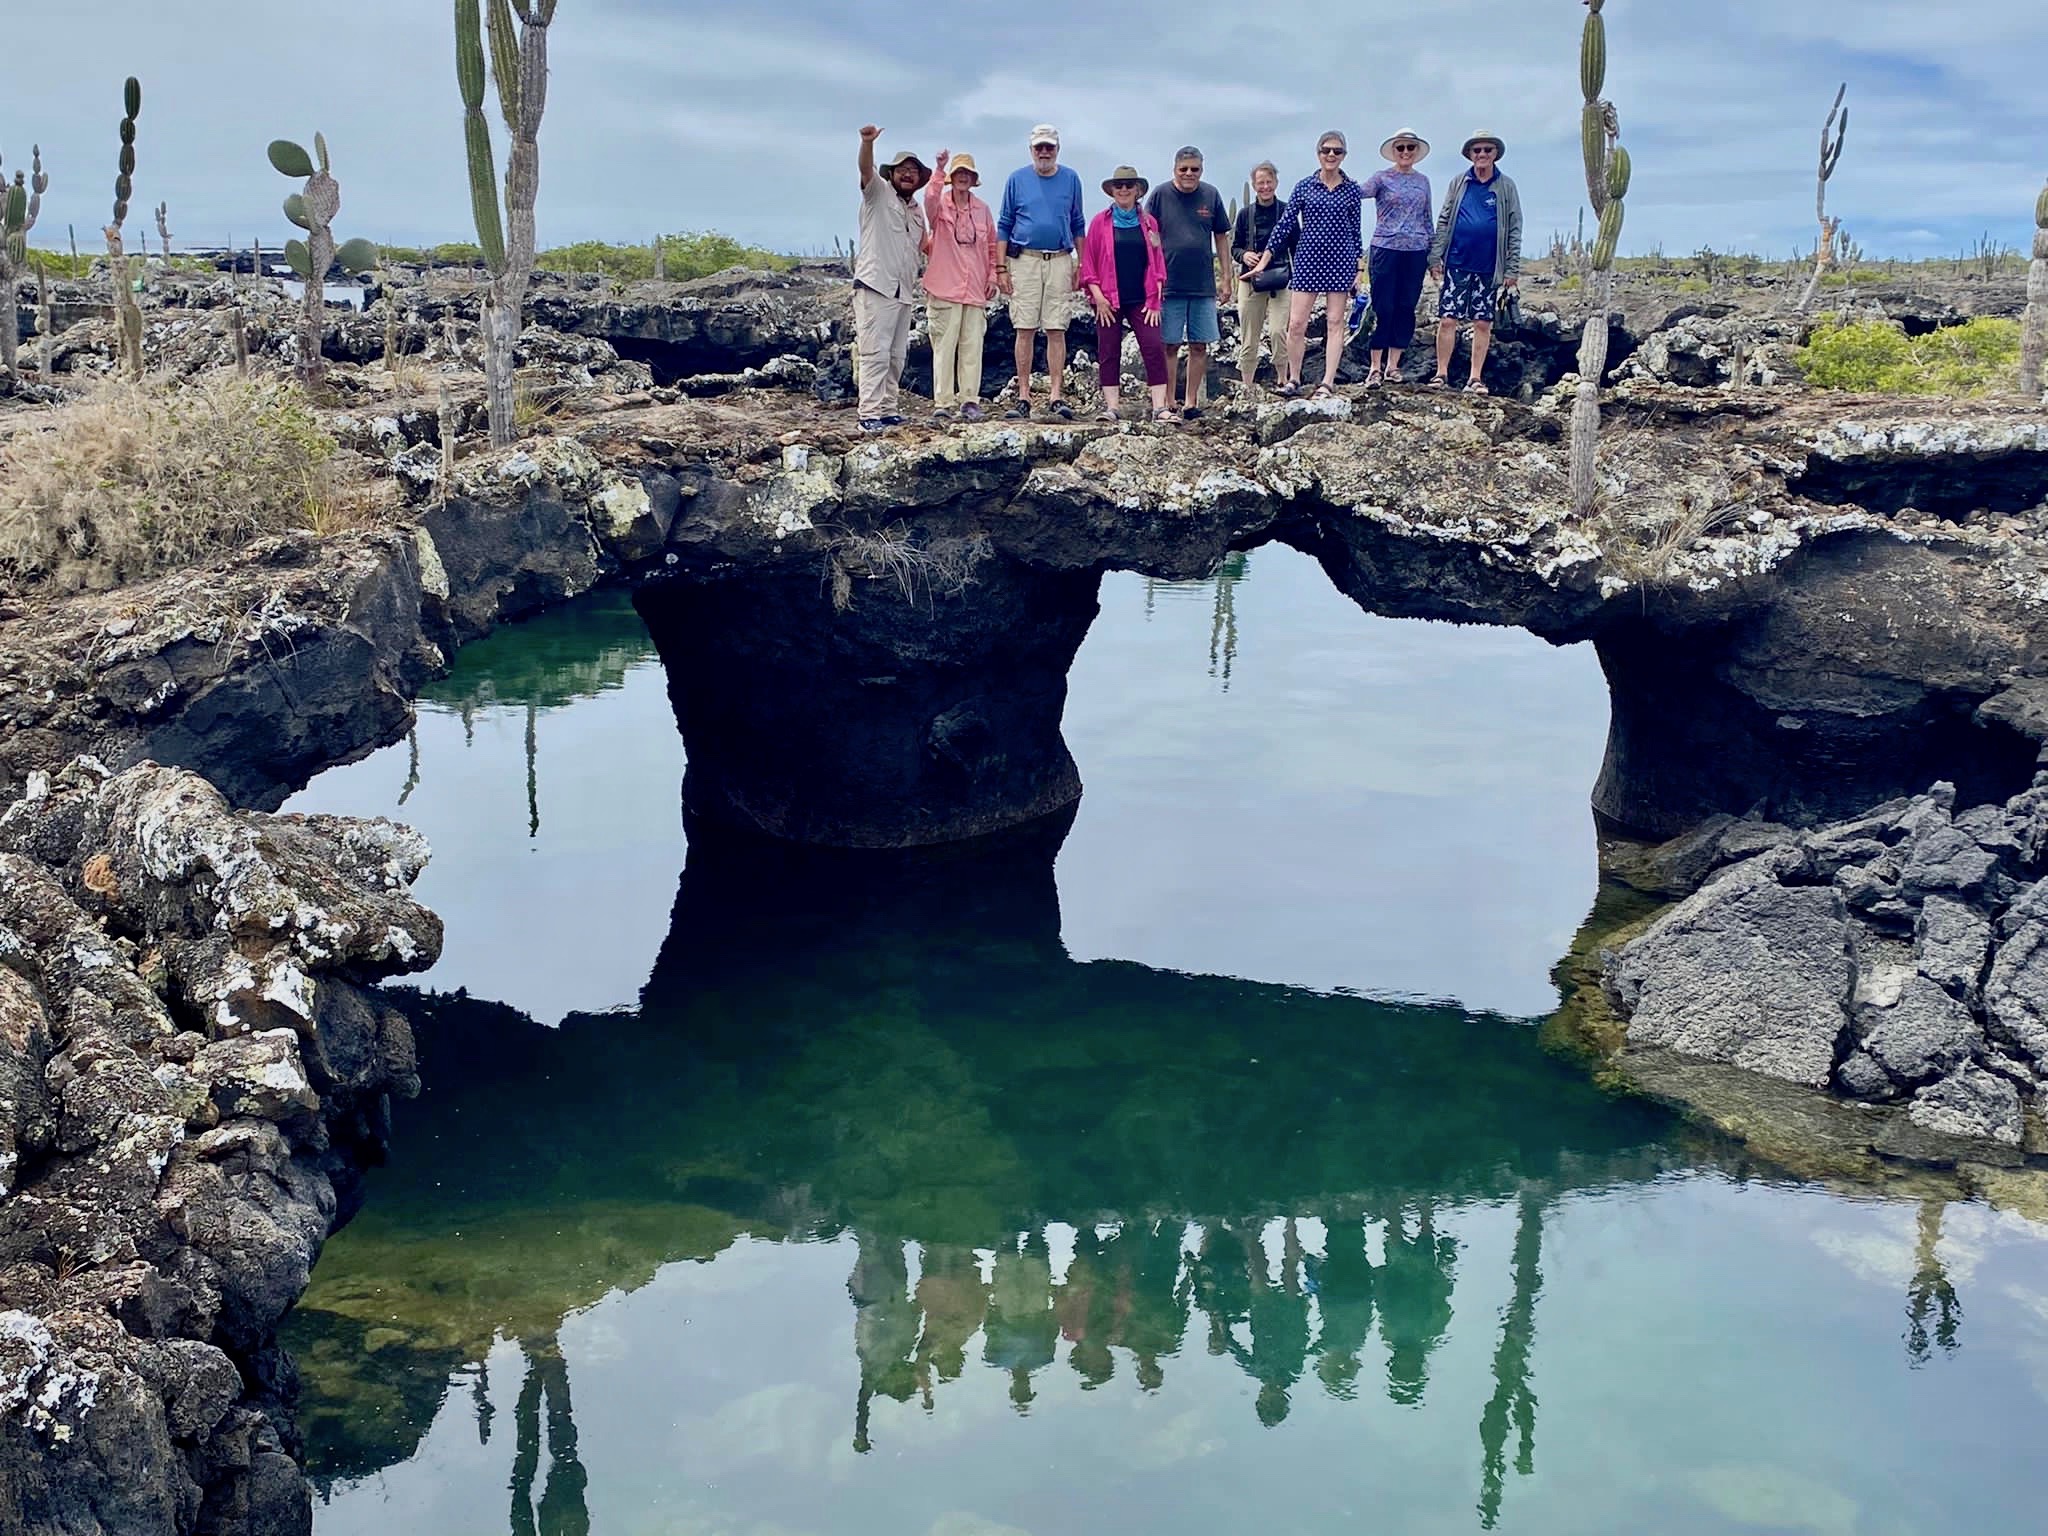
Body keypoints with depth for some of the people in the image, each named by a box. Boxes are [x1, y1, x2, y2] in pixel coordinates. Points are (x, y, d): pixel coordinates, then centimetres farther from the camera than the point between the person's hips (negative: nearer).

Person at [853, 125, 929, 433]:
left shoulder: (916, 212, 22)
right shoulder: (878, 193, 3)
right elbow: (866, 169, -17)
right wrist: (867, 142, -35)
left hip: (904, 293, 7)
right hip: (875, 287, -7)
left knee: (896, 356, 8)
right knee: (875, 353, -12)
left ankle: (887, 410, 14)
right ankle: (870, 414, -14)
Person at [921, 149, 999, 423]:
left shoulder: (982, 209, 13)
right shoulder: (940, 205, 2)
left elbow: (992, 246, 19)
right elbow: (930, 198, -23)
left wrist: (992, 277, 12)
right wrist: (940, 171, -35)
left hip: (975, 288, 3)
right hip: (945, 287, -3)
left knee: (972, 346, 2)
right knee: (944, 346, -4)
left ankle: (969, 400, 6)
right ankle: (942, 403, -2)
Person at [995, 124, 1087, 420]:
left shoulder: (1070, 179, 10)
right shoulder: (1017, 179, 7)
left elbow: (1078, 225, 14)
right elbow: (1004, 225, 7)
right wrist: (1001, 268, 0)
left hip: (1060, 261, 1)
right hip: (1025, 260, -1)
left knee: (1056, 330, -3)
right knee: (1025, 330, -2)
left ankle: (1056, 395, -3)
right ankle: (1023, 395, 1)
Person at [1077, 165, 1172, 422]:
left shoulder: (1149, 223, 10)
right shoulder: (1100, 222, 6)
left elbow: (1158, 262, 11)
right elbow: (1088, 263, 4)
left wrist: (1155, 299, 1)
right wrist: (1098, 296, -6)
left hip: (1142, 300, 1)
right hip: (1109, 301, -1)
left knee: (1154, 348, -9)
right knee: (1110, 352, 1)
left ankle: (1160, 407, -10)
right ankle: (1110, 407, 6)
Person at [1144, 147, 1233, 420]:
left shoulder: (1211, 195, 6)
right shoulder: (1161, 195, -1)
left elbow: (1221, 238, 12)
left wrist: (1226, 278, 9)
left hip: (1204, 285, 2)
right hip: (1169, 285, -2)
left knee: (1199, 346, 5)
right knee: (1169, 345, 0)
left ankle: (1191, 401, 14)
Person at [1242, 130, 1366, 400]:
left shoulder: (1352, 190, 5)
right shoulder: (1304, 186, 3)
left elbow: (1355, 231, 10)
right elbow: (1286, 225, 3)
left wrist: (1357, 271, 7)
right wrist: (1263, 261, -2)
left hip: (1340, 261, 0)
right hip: (1308, 260, 0)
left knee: (1334, 323, 1)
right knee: (1296, 323, -3)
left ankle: (1327, 383, 4)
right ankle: (1293, 380, 12)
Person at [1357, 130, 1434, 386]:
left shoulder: (1423, 181, 14)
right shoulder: (1382, 178, 2)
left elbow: (1427, 219, 18)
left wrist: (1433, 255, 17)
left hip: (1416, 252, 4)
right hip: (1385, 249, -4)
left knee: (1406, 308, 4)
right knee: (1383, 308, -5)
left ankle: (1392, 365, 12)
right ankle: (1376, 368, -1)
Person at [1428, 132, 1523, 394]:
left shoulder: (1506, 187, 5)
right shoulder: (1458, 183, 7)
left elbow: (1515, 229, 5)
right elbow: (1443, 222, 8)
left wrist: (1513, 268, -1)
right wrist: (1435, 256, 0)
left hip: (1489, 268, 0)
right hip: (1457, 263, 0)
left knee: (1483, 324, 4)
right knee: (1447, 320, -3)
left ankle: (1475, 378, 9)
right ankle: (1442, 374, 5)